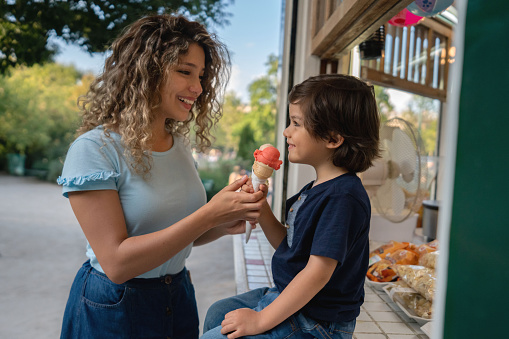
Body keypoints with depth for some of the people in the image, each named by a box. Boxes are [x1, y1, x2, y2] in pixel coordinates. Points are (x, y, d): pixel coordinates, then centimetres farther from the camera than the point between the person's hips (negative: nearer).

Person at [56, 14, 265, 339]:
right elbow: (116, 263, -24)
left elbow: (181, 234, 8)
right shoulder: (94, 149, -20)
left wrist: (223, 225, -13)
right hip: (112, 310, -6)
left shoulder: (181, 145, 0)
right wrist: (209, 215, -29)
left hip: (179, 297, 6)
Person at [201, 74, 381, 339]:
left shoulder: (343, 197, -26)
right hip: (286, 296, 10)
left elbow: (318, 272, -28)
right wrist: (260, 208, -3)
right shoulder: (316, 188, 7)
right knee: (218, 312, 19)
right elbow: (287, 244, 13)